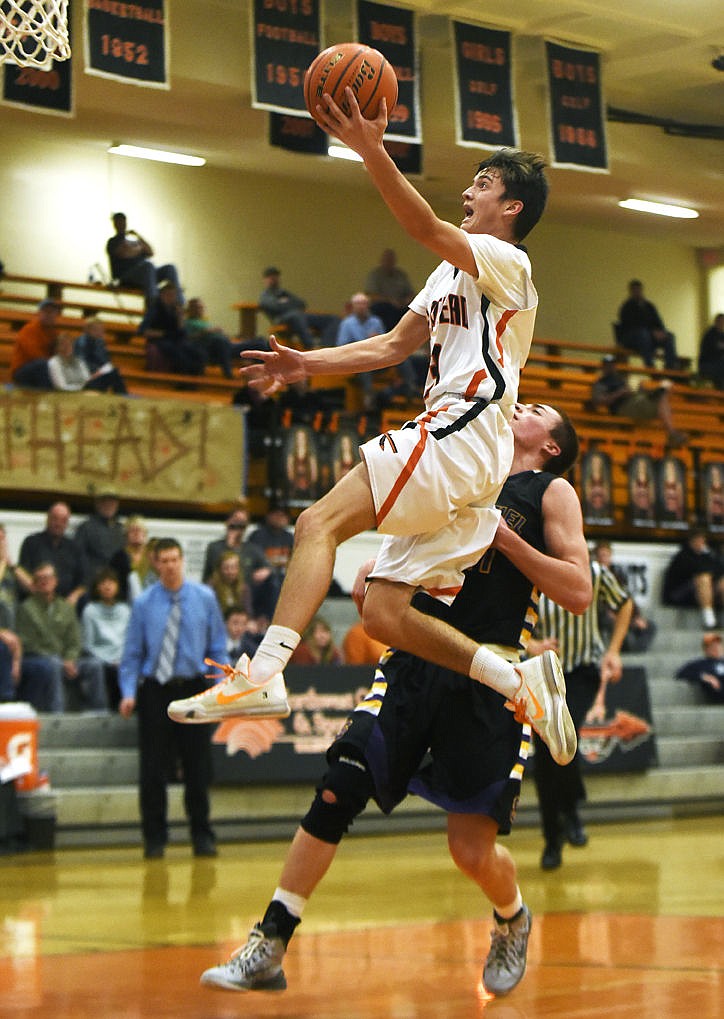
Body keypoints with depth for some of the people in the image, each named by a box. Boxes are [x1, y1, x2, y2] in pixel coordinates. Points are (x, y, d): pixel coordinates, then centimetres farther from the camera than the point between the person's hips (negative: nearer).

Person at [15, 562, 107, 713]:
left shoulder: (66, 609, 16)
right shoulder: (27, 608, -1)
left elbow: (74, 643, 13)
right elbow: (26, 644, -8)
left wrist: (69, 661, -10)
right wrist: (61, 662, -15)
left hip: (64, 661, 5)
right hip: (33, 659, -5)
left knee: (94, 665, -16)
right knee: (53, 665, -37)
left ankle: (99, 712, -16)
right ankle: (56, 715, -42)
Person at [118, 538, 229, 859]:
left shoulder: (204, 598, 2)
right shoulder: (144, 603, 0)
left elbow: (218, 647, 6)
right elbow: (132, 653, 2)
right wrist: (128, 693, -9)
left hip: (193, 688, 0)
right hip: (155, 690, 0)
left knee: (198, 768, 4)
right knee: (153, 769, 1)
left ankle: (202, 837, 15)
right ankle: (154, 839, 11)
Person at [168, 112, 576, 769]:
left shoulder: (507, 263, 0)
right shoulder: (451, 274, 29)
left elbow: (427, 229, -19)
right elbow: (393, 347, 31)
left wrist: (371, 150, -30)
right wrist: (307, 364, 21)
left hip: (460, 436, -10)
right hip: (468, 466, 10)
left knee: (320, 523, -23)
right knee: (385, 613, 2)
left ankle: (262, 673, -37)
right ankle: (521, 678, 2)